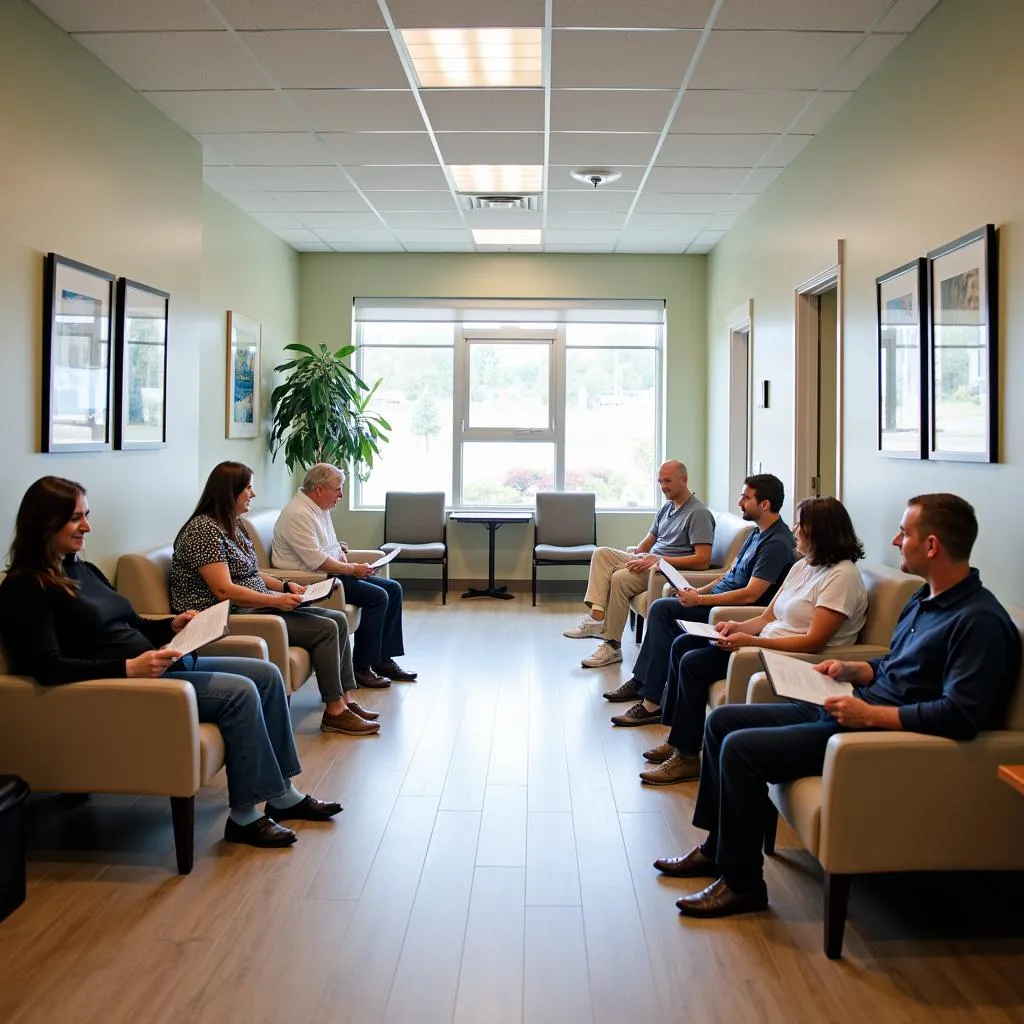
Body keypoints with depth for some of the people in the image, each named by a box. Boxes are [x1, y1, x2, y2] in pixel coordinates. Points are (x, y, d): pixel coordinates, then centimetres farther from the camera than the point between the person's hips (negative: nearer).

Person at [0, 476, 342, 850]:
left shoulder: (83, 569, 16)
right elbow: (48, 668, -23)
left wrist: (172, 625, 4)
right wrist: (130, 668, -30)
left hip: (159, 662, 10)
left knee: (267, 674, 0)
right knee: (240, 692, -23)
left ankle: (282, 795, 7)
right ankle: (244, 816, -9)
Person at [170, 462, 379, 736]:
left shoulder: (233, 526, 14)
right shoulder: (204, 529, -17)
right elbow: (224, 590, -24)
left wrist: (285, 586, 6)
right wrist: (276, 600, -21)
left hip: (256, 607, 10)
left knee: (338, 619, 2)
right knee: (325, 629, -17)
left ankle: (344, 701, 3)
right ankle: (334, 712, -6)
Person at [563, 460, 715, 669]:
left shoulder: (698, 513, -12)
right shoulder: (667, 507, 17)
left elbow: (703, 560, -20)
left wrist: (659, 560, -22)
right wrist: (634, 560, 2)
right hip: (649, 561, 9)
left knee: (620, 578, -29)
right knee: (602, 553, -7)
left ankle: (613, 646, -21)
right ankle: (596, 616, -22)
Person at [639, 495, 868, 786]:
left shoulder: (841, 576, -16)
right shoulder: (802, 566, 14)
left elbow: (814, 642, -22)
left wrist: (750, 641, -25)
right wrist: (738, 627, -7)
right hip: (767, 644, 10)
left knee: (694, 662, -18)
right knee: (683, 644, 3)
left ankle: (687, 757, -6)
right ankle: (677, 737, 6)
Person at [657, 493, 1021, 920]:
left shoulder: (980, 621, -19)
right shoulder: (925, 599, 12)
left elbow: (961, 715, -28)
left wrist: (869, 714, -25)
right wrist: (852, 670, 4)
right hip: (852, 710, 10)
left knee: (740, 747, -20)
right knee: (722, 720, 8)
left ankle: (742, 881, -3)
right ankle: (717, 848, 18)